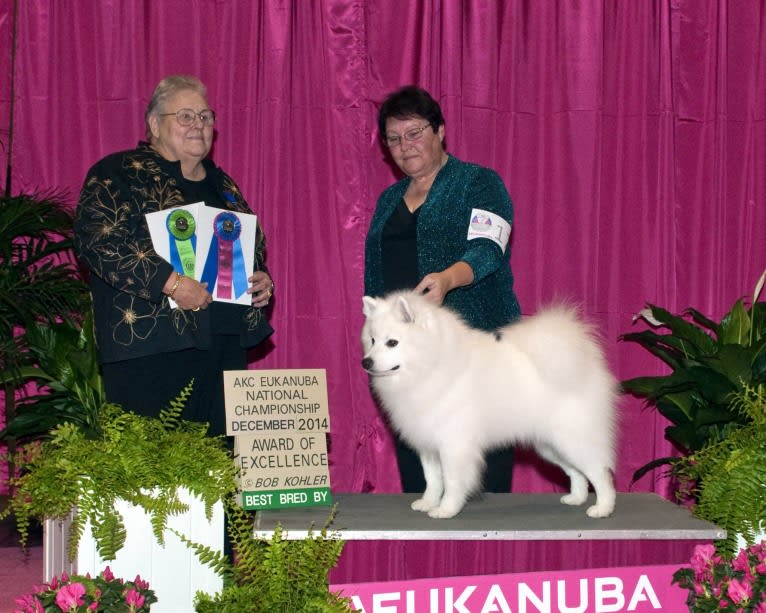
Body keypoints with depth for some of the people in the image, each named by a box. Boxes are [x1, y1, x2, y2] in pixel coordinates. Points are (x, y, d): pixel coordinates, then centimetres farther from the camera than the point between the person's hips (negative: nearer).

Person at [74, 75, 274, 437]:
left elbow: (253, 247, 32)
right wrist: (169, 282, -20)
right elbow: (95, 238, -13)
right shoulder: (118, 174, 1)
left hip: (226, 346, 7)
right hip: (151, 343, -6)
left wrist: (262, 279, 9)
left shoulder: (221, 184, 23)